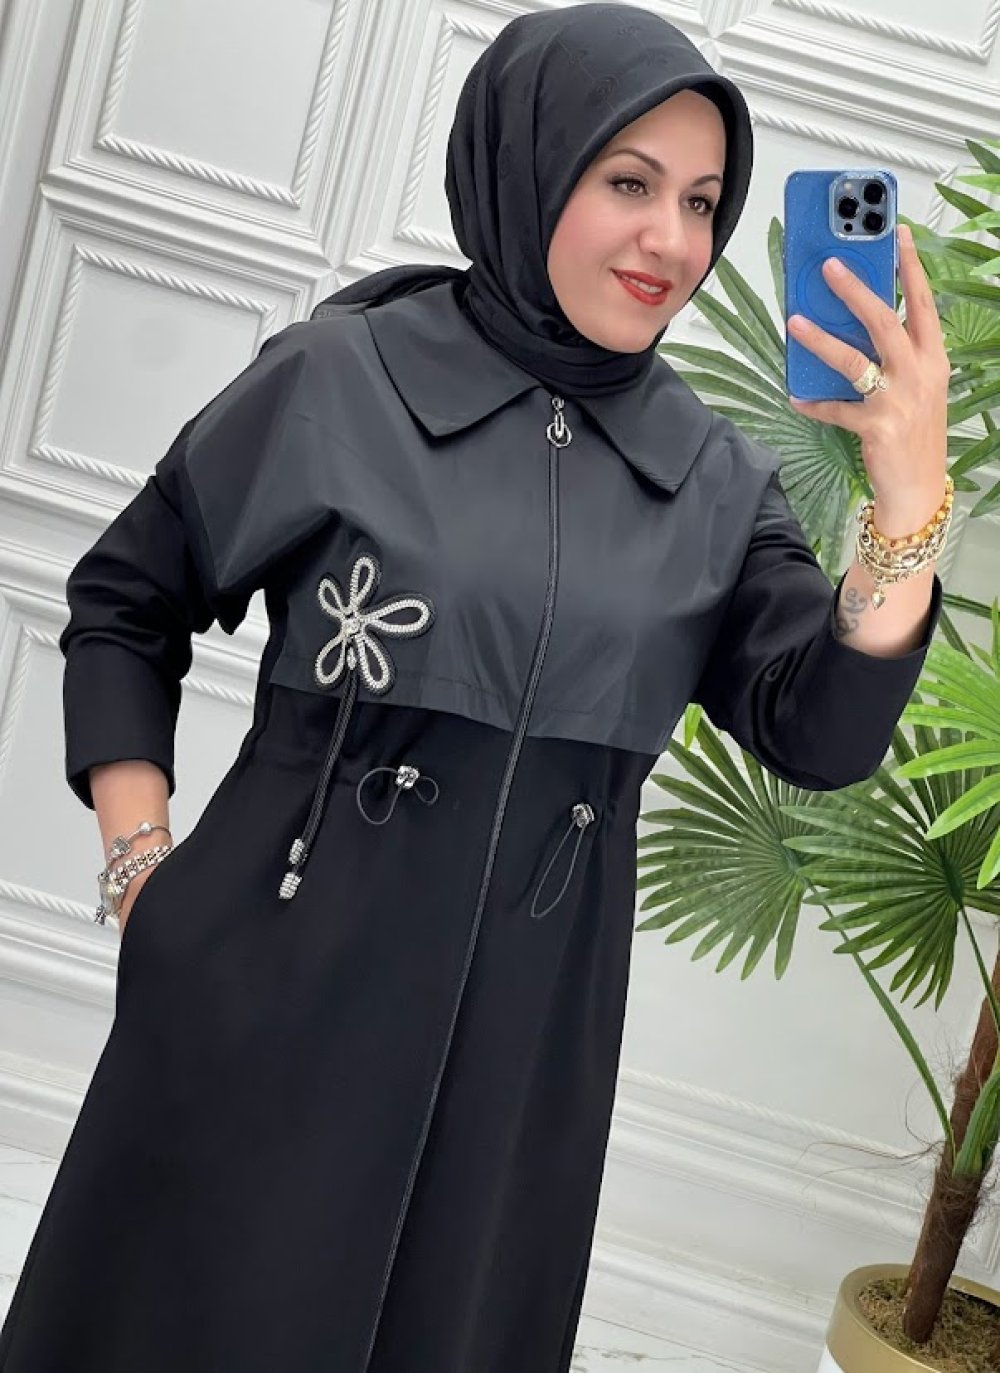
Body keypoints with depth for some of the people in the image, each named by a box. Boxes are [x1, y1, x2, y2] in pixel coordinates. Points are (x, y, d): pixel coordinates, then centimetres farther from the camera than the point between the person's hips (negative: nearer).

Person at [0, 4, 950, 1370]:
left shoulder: (718, 482, 3)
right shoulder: (339, 380, -6)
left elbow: (823, 735, -8)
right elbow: (124, 601, 3)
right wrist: (145, 869, -5)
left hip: (524, 1041, 3)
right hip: (276, 989, -2)